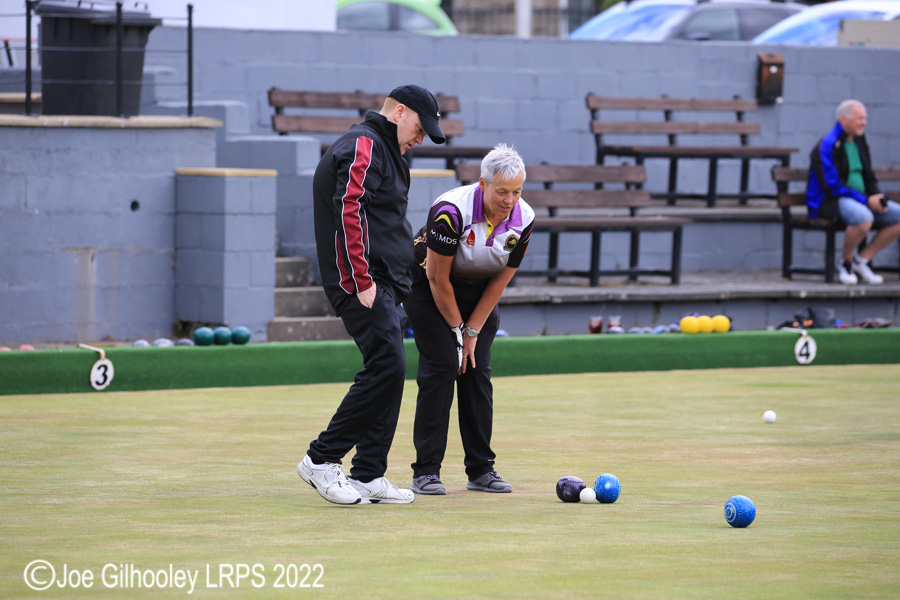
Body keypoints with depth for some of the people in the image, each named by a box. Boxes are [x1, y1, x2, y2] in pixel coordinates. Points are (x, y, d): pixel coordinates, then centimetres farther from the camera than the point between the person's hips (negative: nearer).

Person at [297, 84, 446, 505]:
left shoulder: (384, 150, 25)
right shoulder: (365, 145, -8)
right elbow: (349, 211, -20)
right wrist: (362, 281, -23)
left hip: (382, 282, 11)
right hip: (363, 281, -11)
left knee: (388, 370, 7)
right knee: (387, 364, -17)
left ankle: (368, 476, 8)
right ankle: (322, 459, -13)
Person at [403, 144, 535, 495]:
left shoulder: (523, 219, -17)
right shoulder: (451, 211, -33)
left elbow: (501, 280, -7)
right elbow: (439, 278, -23)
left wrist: (473, 330, -7)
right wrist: (457, 328, -14)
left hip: (478, 292, 5)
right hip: (428, 287, -5)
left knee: (477, 371, -3)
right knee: (441, 366, -15)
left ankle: (481, 470, 3)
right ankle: (426, 471, -13)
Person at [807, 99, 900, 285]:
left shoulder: (859, 142, 14)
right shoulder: (827, 145, -13)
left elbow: (869, 178, 20)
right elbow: (832, 186, -19)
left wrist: (878, 198, -3)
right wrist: (866, 201, -21)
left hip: (861, 199, 9)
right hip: (830, 201, -9)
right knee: (864, 217, -39)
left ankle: (863, 259, -1)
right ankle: (845, 262, -12)